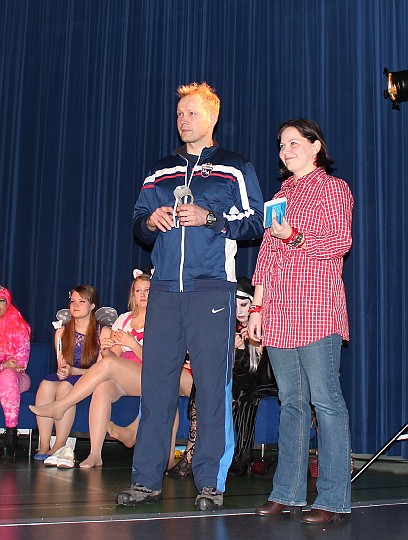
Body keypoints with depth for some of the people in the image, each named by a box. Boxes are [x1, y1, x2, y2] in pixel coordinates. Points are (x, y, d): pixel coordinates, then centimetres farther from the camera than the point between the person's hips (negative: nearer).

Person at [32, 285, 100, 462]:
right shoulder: (62, 332, 12)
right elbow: (61, 365, 9)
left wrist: (72, 371, -20)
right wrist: (62, 371, -16)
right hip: (67, 377, 4)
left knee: (65, 386, -34)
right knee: (46, 384, -29)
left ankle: (59, 445, -29)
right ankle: (44, 445, -30)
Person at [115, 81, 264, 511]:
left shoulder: (235, 169, 9)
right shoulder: (161, 172, 21)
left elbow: (255, 222, 0)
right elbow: (138, 221, 23)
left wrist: (209, 218, -12)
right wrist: (150, 221, 1)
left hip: (212, 289, -4)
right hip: (164, 289, 4)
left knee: (213, 386, -4)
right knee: (155, 381, 1)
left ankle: (210, 483, 3)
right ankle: (146, 479, 7)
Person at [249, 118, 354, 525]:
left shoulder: (333, 188, 6)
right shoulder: (282, 195, 23)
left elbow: (341, 241, -5)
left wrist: (295, 237, -19)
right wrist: (257, 307, 13)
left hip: (316, 307, -6)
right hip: (279, 312, 6)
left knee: (325, 400, -8)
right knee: (291, 402, 7)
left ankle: (333, 499, -4)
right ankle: (288, 493, 11)